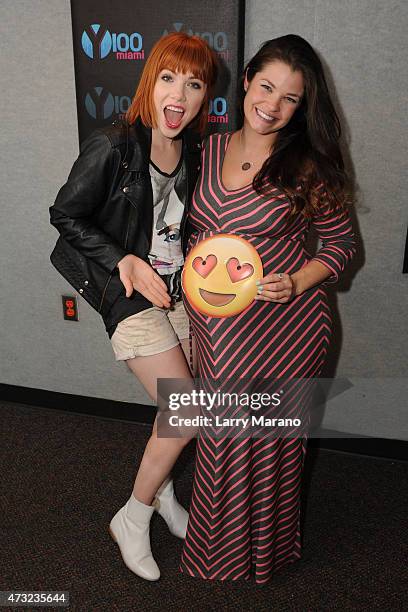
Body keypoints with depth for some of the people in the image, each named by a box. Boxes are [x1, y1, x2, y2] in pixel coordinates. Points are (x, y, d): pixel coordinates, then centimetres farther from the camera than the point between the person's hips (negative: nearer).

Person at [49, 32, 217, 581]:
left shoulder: (194, 152, 2)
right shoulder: (112, 146, -18)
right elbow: (65, 214, -10)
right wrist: (123, 262, -17)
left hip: (179, 289, 7)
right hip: (129, 294, -6)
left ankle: (162, 488, 41)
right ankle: (132, 519, 17)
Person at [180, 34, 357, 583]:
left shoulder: (307, 168, -12)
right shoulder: (211, 149, 3)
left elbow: (341, 244, -3)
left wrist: (296, 282, -19)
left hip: (281, 328, -4)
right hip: (214, 326, 5)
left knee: (265, 441, 11)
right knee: (220, 435, 19)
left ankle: (261, 553, 41)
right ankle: (218, 542, 48)